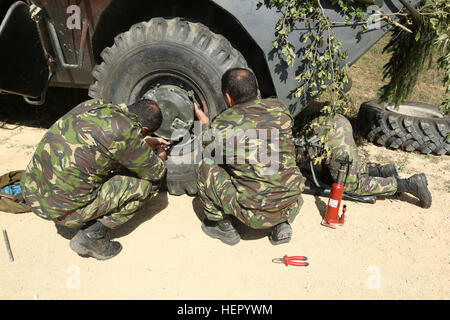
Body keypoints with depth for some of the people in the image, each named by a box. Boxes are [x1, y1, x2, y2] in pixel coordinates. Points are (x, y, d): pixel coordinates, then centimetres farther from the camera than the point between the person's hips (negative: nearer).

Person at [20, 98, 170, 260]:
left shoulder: (93, 104, 5)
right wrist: (160, 157, 20)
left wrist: (145, 142, 30)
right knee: (146, 184, -2)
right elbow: (155, 173, -2)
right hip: (62, 209, -8)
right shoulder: (127, 131, -17)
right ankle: (92, 235, 1)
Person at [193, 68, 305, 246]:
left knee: (205, 167, 9)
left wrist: (204, 123, 30)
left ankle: (222, 225, 19)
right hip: (292, 207, 4)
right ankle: (282, 225, 19)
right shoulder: (279, 109, 0)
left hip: (255, 214, -4)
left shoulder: (221, 125, -10)